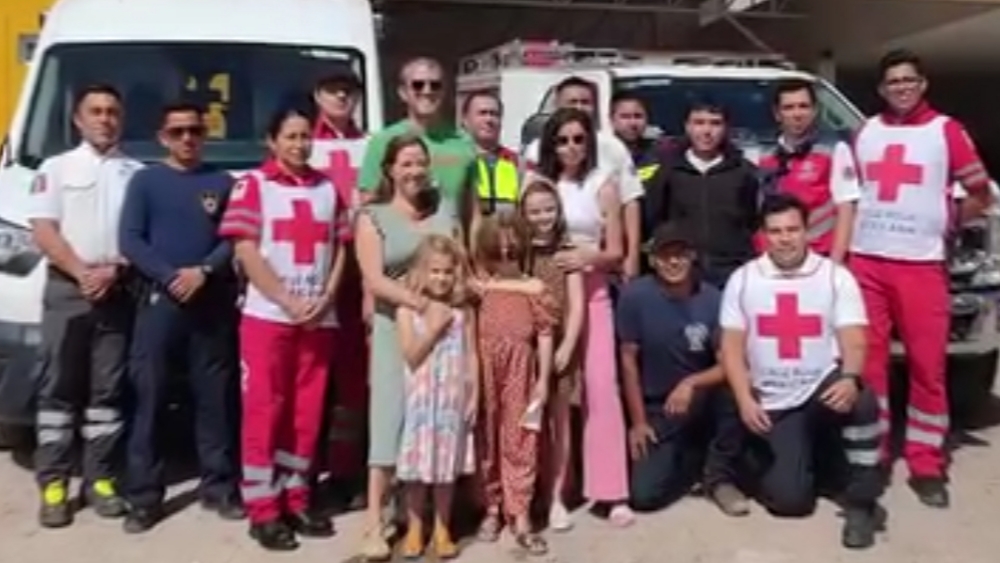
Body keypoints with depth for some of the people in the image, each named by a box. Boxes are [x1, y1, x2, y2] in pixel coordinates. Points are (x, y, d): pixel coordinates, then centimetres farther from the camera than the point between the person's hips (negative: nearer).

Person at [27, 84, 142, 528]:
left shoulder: (137, 172, 11)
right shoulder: (56, 168, 9)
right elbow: (43, 232, 0)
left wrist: (114, 270, -10)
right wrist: (83, 273, -12)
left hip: (118, 291, 1)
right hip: (67, 288, -1)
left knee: (108, 390, 4)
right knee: (58, 389, -1)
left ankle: (100, 479, 10)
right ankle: (53, 483, 4)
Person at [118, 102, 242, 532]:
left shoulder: (223, 182, 11)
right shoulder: (145, 181, 8)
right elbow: (129, 240, 0)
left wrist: (203, 272, -13)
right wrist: (170, 276, -13)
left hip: (213, 301, 1)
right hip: (159, 299, -1)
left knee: (216, 396, 3)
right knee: (148, 396, -2)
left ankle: (220, 486, 13)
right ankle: (144, 496, 5)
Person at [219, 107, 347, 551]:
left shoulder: (328, 188, 12)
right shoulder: (253, 185, 1)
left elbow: (340, 249, 11)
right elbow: (246, 251, -7)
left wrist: (324, 300, -4)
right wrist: (289, 301, -14)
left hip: (319, 319, 4)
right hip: (267, 315, -4)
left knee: (307, 413, 8)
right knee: (264, 411, 0)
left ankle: (295, 499, 20)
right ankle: (263, 510, 7)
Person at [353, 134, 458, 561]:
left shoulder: (444, 214, 14)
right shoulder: (372, 217, 2)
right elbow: (375, 280, -9)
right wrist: (421, 302, -21)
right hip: (396, 329, -3)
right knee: (390, 421, -5)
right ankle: (374, 525, 0)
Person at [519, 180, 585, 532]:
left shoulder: (567, 252, 6)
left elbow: (576, 306, 1)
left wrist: (567, 347, -10)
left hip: (558, 347, 1)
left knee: (558, 420, 5)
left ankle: (556, 497, 12)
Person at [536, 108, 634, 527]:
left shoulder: (603, 185, 3)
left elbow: (616, 253, 3)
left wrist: (590, 256, -16)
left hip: (590, 293, -1)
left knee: (600, 387, -7)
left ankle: (611, 491, -3)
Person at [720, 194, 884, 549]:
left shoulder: (836, 276, 0)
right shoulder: (742, 280, 3)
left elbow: (853, 341, -9)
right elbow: (732, 347, 0)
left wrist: (849, 378, -30)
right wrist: (745, 400, -13)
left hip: (823, 391, 0)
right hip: (773, 406, 1)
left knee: (861, 400, -37)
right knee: (790, 499, -15)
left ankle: (861, 502, -17)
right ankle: (786, 458, 22)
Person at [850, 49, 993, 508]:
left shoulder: (946, 131, 3)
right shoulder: (864, 133, 13)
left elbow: (981, 194, 6)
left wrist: (945, 221, -4)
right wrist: (842, 245, 10)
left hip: (921, 264, -3)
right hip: (865, 262, 3)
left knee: (928, 366, 0)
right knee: (867, 362, 6)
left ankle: (927, 466, 9)